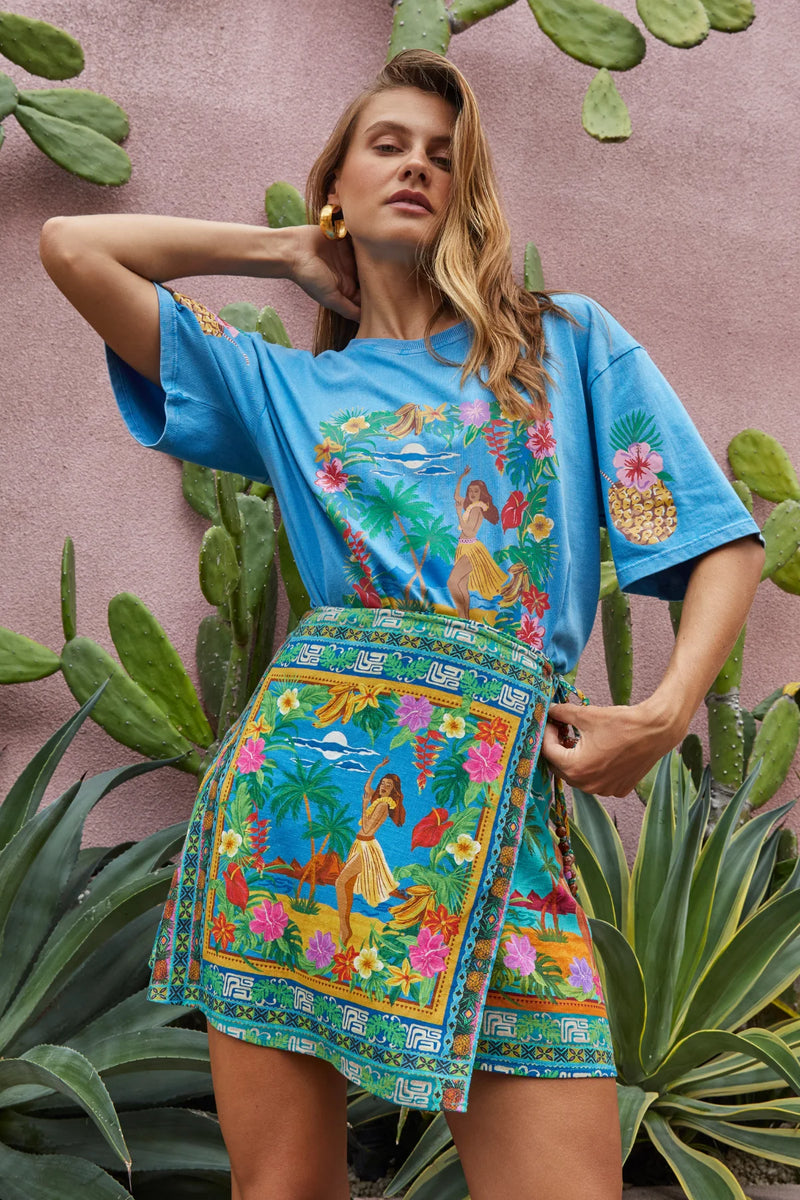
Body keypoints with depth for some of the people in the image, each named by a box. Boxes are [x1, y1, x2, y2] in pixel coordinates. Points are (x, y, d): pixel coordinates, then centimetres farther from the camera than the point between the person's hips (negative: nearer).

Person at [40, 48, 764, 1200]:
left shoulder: (570, 341, 16)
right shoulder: (283, 384, 18)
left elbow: (725, 541, 11)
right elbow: (73, 247, 13)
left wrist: (668, 710, -6)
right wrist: (288, 251, 21)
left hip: (502, 803, 0)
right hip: (304, 777, 1)